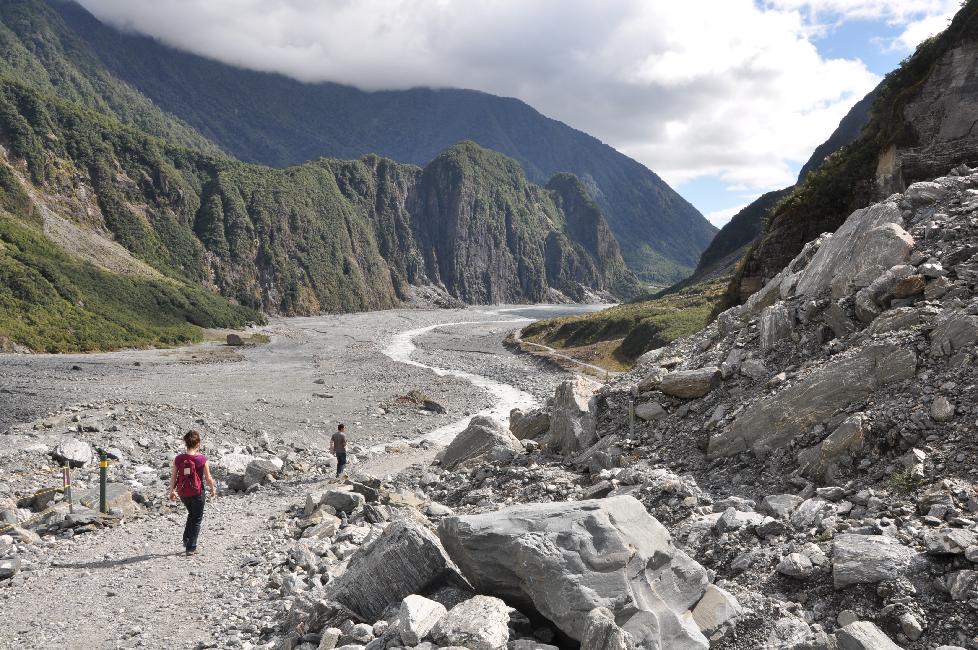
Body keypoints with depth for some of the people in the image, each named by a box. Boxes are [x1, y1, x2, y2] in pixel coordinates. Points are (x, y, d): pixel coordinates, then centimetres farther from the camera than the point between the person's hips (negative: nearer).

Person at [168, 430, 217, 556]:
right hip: (197, 493, -4)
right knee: (197, 519, 10)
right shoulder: (202, 459, -13)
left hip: (182, 493, 4)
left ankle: (186, 539, 24)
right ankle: (191, 548, 9)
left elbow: (173, 477, 2)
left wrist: (172, 491, 14)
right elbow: (208, 478, -8)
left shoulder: (178, 459, -4)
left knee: (192, 515, 29)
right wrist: (213, 489, 8)